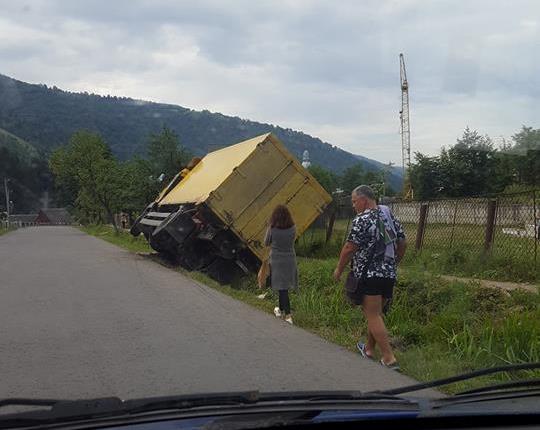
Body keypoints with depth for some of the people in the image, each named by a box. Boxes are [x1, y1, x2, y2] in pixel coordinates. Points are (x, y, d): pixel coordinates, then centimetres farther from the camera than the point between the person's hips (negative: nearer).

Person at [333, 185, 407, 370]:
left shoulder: (361, 220, -14)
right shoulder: (390, 217, 9)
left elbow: (349, 248, -14)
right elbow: (403, 244, 15)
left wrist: (339, 269, -1)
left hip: (368, 275, -8)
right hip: (389, 275, 8)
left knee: (373, 316, -4)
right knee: (375, 313, 19)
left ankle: (389, 358, -7)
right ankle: (369, 349, 31)